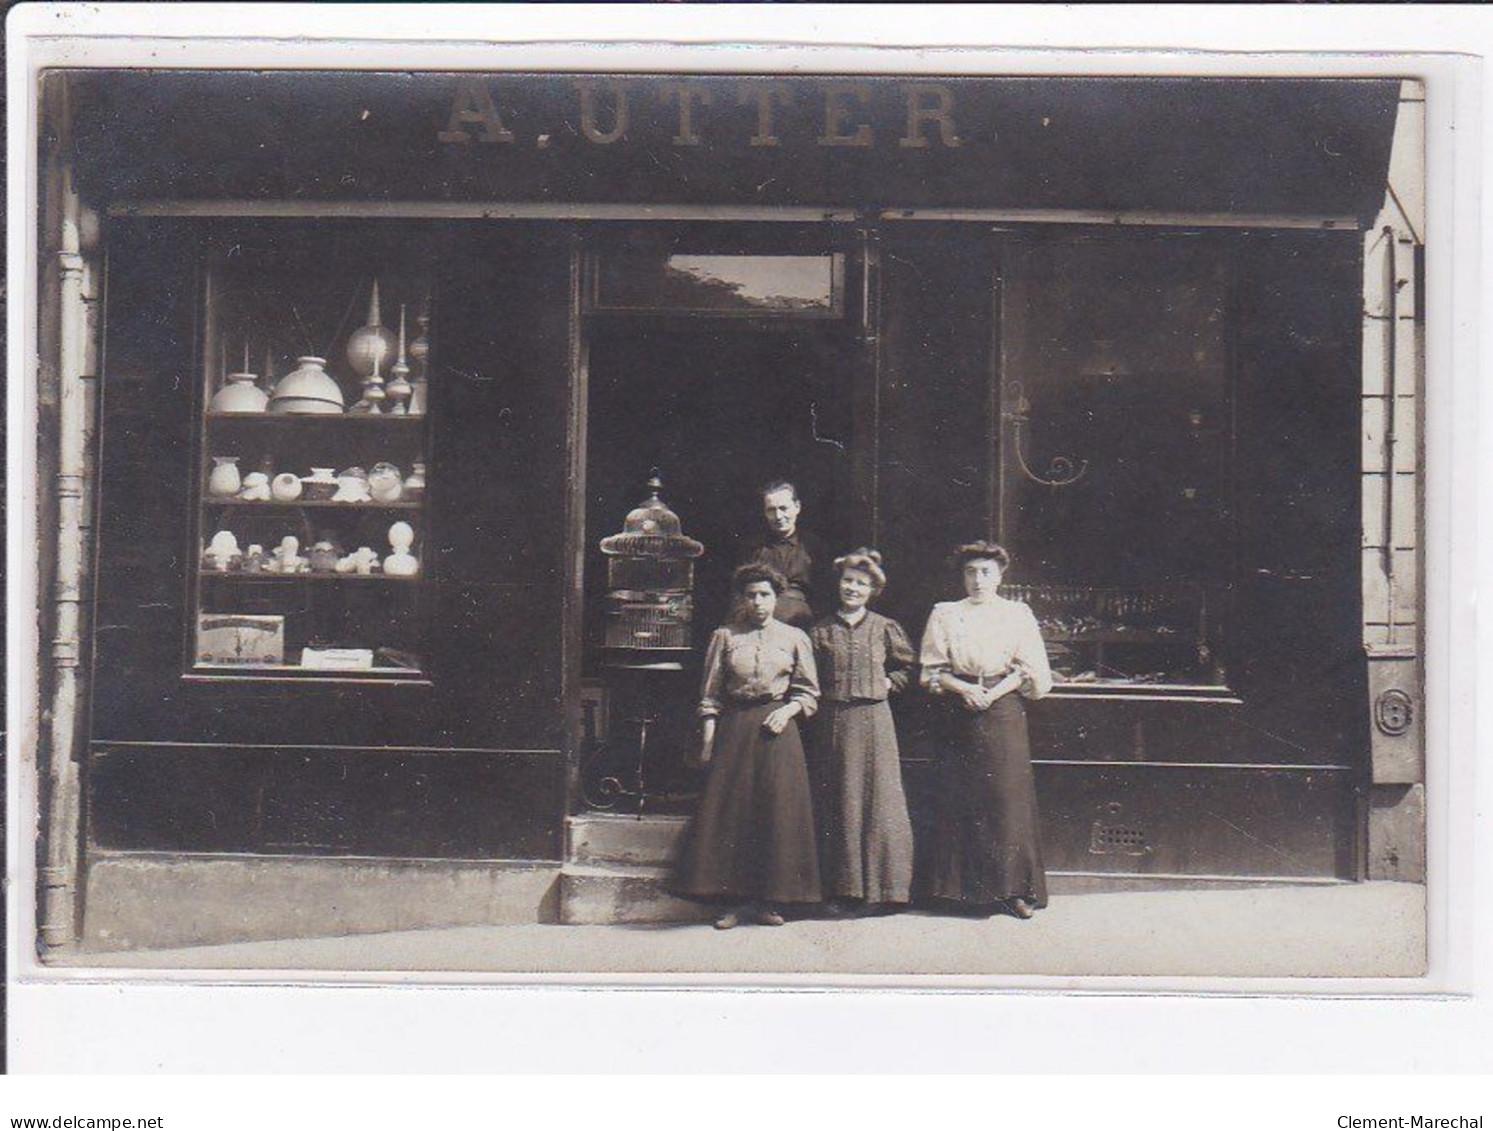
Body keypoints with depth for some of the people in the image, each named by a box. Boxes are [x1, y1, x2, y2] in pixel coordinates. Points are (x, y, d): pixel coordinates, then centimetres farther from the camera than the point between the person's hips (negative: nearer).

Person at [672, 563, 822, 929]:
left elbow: (808, 692, 11)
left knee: (777, 810, -2)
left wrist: (787, 710, -7)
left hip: (777, 728, 0)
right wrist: (708, 739, -1)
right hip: (734, 729, 0)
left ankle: (767, 900, 7)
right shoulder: (724, 637, 7)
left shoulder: (794, 638, 7)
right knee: (729, 811, -4)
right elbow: (711, 695, 7)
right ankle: (735, 901, 2)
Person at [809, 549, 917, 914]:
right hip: (833, 720, 1)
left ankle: (880, 886, 5)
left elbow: (908, 666, 15)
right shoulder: (821, 631, 7)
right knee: (837, 804, 3)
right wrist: (821, 699, -5)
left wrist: (888, 683, 2)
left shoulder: (885, 628, 6)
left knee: (877, 798, -2)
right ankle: (842, 887, 9)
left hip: (874, 719, -1)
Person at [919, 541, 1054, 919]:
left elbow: (1030, 670, 3)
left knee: (1009, 796, -4)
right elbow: (933, 670, 7)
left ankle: (1015, 889, 1)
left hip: (1004, 709, -1)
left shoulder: (1017, 614, 8)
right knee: (961, 799, -1)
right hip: (961, 714, 1)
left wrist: (994, 692, -10)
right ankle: (969, 889, 5)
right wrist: (964, 689, -9)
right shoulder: (945, 615, 10)